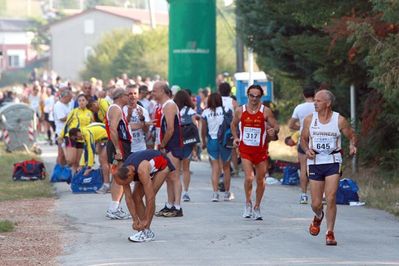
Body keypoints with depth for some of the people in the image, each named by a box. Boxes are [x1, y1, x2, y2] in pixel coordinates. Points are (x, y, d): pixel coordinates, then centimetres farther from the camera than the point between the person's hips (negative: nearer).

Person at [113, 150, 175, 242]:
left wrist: (146, 220, -34)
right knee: (136, 196, -8)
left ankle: (146, 232, -19)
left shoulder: (142, 171, -44)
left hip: (161, 165, -7)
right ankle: (145, 230, -2)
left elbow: (150, 198, -41)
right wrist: (135, 220, -20)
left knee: (149, 196, -23)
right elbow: (128, 198, -17)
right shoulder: (123, 172, -23)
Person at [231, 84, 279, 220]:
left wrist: (273, 131, -23)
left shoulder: (266, 111, -5)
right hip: (245, 149, -1)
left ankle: (257, 207, 25)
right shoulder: (240, 111, 0)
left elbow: (276, 126, 0)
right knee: (249, 178, -15)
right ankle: (248, 203, 9)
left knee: (260, 180, 8)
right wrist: (236, 137, 3)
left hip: (261, 150, 1)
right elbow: (233, 124, 17)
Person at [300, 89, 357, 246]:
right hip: (315, 161, 2)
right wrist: (306, 150, -7)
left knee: (331, 198, -14)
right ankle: (318, 217, 40)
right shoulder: (309, 120, 2)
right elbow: (303, 139, 13)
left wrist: (352, 146, -15)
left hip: (333, 162, -2)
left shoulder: (340, 120, -3)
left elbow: (352, 136, 7)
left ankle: (330, 233, -2)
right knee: (316, 203, 3)